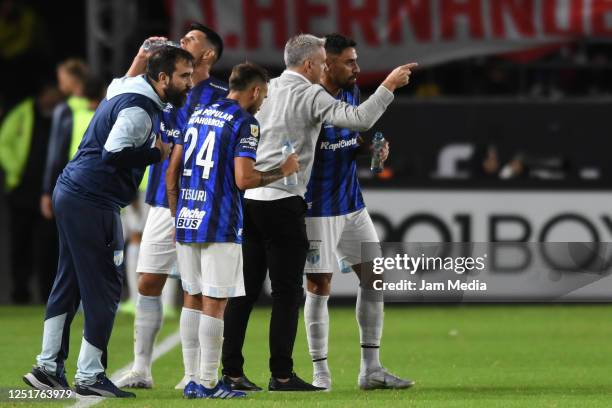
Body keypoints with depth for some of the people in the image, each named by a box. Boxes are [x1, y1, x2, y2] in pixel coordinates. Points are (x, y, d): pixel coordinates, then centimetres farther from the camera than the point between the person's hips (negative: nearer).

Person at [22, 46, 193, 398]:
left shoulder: (127, 94, 15)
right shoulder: (139, 109, -16)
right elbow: (114, 153, -27)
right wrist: (157, 153, -14)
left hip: (72, 196, 10)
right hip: (92, 204, -10)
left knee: (70, 283, 13)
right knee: (104, 287, -4)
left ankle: (49, 367, 15)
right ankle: (89, 376, -1)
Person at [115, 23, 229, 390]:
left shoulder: (221, 96, -5)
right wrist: (142, 58, 3)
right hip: (162, 203, 6)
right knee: (148, 283, 5)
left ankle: (193, 375, 3)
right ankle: (141, 369, 11)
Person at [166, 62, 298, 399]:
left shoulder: (197, 115, 15)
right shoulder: (244, 123, -7)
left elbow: (172, 172, 15)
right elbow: (243, 179, -16)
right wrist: (283, 171, -1)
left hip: (186, 220, 7)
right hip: (219, 227, -7)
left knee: (194, 301, 13)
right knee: (214, 305, -4)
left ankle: (193, 380, 14)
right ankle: (208, 384, -4)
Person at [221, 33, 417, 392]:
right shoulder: (310, 95, -7)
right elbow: (359, 118, -16)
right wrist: (389, 85, -7)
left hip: (249, 198, 7)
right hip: (283, 202, -7)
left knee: (246, 290, 8)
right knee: (287, 292, -1)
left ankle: (232, 372, 6)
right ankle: (282, 375, -1)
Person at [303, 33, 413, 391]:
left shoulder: (351, 91, 7)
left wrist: (372, 147, 1)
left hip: (352, 203, 8)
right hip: (318, 208, -8)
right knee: (319, 287, -2)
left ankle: (371, 369, 12)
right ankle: (320, 371, 8)